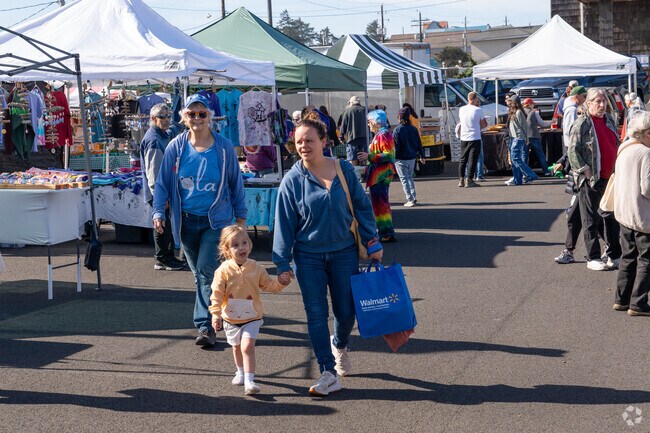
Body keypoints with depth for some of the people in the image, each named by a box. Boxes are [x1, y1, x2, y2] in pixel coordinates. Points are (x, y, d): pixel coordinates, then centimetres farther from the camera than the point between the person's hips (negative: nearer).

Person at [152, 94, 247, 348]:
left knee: (206, 270, -14)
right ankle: (215, 315, 28)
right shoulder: (176, 147, 0)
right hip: (186, 221, 3)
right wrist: (158, 212, -6)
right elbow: (163, 183, 6)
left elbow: (235, 183, 6)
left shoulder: (224, 147, -3)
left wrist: (241, 216, 7)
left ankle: (206, 325, -12)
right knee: (198, 273, 12)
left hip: (216, 219, -3)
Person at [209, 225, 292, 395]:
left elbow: (268, 285, 5)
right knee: (237, 347, 20)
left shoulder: (256, 268, -5)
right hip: (231, 318, 1)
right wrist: (216, 315, -16)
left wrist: (280, 282, -14)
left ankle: (249, 380, -18)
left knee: (247, 346, -17)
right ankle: (241, 372, 45)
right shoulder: (224, 270, -12)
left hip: (252, 318, -1)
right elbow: (216, 294, -10)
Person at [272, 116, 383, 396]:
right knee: (316, 315, -1)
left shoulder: (344, 170, -3)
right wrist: (283, 263, -4)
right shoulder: (292, 180, -5)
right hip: (308, 257, -1)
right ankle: (328, 373, 7)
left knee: (346, 312, 8)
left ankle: (339, 345, 42)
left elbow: (362, 207, 4)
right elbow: (284, 224, -2)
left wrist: (372, 243, 2)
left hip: (344, 253, 1)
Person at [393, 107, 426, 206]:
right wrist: (421, 156, 18)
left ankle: (410, 199, -1)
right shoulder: (413, 129, 3)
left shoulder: (397, 130, -13)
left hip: (401, 159, -5)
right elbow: (419, 144, 9)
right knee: (410, 177, 21)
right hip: (412, 157, 5)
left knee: (404, 179, 2)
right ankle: (413, 197, 15)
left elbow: (395, 146, -14)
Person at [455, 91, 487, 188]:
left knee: (463, 159, 12)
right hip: (475, 138, -4)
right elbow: (483, 124, 0)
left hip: (464, 138, 4)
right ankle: (469, 180, -5)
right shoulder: (478, 110, -9)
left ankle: (461, 180, 10)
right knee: (472, 160, -1)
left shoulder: (461, 109, 2)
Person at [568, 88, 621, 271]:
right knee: (591, 220, 1)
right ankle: (593, 258, 8)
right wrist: (585, 170, -17)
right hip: (591, 180, -7)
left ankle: (614, 255, 23)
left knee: (612, 217, 13)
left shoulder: (609, 119, 11)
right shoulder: (582, 123, -10)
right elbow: (572, 150, -15)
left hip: (610, 177, 7)